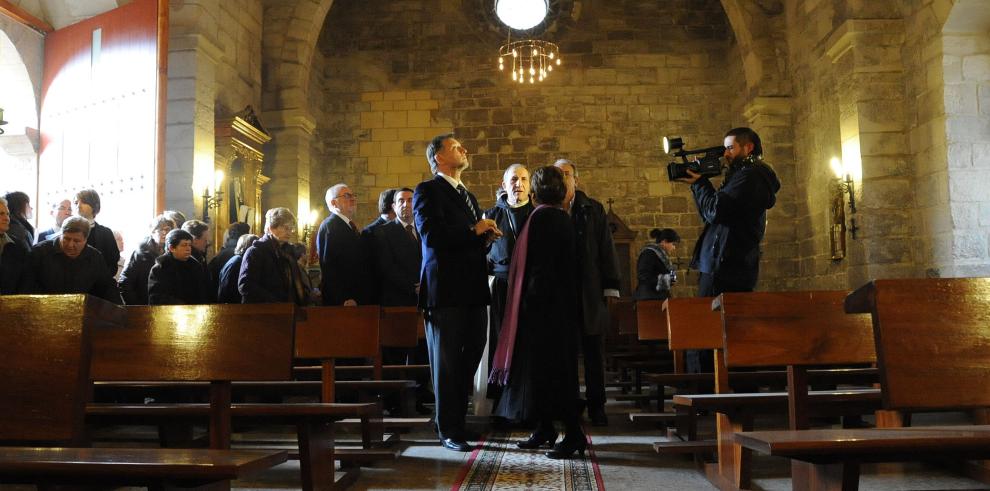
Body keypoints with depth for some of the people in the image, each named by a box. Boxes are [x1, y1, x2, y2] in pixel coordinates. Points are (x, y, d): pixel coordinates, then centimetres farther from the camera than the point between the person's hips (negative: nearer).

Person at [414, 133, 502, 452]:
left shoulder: (468, 196, 23)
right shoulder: (427, 191, -4)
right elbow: (431, 235, -18)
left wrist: (487, 238, 5)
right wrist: (474, 230, -12)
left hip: (472, 291, 8)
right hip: (445, 291, -8)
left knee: (470, 359, 11)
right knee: (447, 363, 0)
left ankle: (458, 419, 22)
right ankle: (449, 430, 7)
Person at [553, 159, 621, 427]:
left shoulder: (593, 209, 7)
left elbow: (606, 249, 5)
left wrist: (610, 287, -1)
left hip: (589, 291, 0)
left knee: (593, 352, 5)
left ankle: (596, 406, 13)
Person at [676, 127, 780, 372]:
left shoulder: (750, 176, -10)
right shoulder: (744, 176, 23)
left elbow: (715, 211, -18)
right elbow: (713, 214, 23)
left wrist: (699, 184, -2)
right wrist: (700, 184, 11)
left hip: (724, 271, -11)